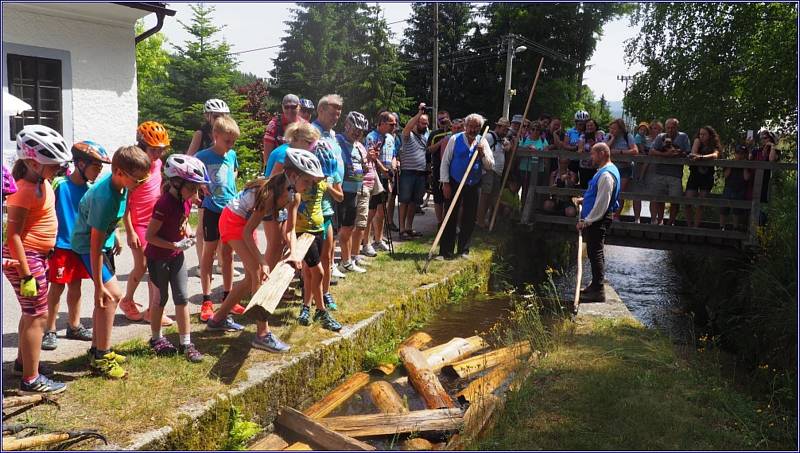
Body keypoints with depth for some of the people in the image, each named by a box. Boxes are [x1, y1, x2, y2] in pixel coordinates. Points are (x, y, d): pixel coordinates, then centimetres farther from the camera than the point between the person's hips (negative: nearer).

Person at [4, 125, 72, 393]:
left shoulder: (41, 182, 6)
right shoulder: (24, 191, -22)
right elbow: (12, 235, -23)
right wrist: (26, 275, -24)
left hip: (38, 257, 10)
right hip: (25, 258, -10)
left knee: (32, 312, 22)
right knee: (38, 316, -3)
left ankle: (23, 361, 39)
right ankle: (31, 380, 6)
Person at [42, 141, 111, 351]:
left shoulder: (89, 188, 3)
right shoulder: (59, 184, -15)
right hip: (61, 245, -5)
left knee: (75, 286, 15)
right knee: (57, 287, 2)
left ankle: (74, 326, 28)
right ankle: (49, 330, 15)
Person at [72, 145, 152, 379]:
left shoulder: (117, 182, -9)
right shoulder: (105, 198, -34)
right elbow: (95, 244, -30)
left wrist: (115, 237, 25)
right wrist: (99, 285, -27)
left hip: (104, 240, 9)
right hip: (88, 245, -9)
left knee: (108, 296, 13)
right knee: (111, 294, -14)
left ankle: (97, 349, 27)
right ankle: (101, 358, -3)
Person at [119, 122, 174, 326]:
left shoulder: (158, 163, 4)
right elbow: (125, 203, -16)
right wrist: (130, 232, -17)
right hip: (138, 224, -6)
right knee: (141, 266, 1)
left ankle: (152, 310, 15)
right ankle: (127, 300, 26)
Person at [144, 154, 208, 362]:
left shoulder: (186, 200, -3)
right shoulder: (164, 204, -26)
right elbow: (150, 235, -23)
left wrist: (188, 232, -3)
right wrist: (175, 245, -26)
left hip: (176, 256, 6)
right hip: (158, 257, -6)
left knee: (182, 298, 4)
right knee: (161, 298, 9)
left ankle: (186, 343, 10)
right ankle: (156, 338, 30)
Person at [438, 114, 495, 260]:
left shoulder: (483, 142, 5)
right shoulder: (455, 139, -3)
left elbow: (490, 166, 3)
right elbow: (445, 161, -3)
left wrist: (482, 153, -14)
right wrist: (445, 183, -8)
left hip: (473, 186, 3)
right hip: (454, 183, -3)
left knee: (469, 219, 7)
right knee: (450, 218, -3)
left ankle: (464, 250, 20)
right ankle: (445, 252, 0)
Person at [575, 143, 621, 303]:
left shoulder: (606, 175, -20)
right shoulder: (605, 171, 13)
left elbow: (602, 203, -23)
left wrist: (587, 221, -20)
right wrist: (585, 200, 15)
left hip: (597, 220, -11)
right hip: (596, 219, 11)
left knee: (595, 253, -7)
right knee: (596, 252, 17)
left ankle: (598, 290, -2)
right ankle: (596, 285, 27)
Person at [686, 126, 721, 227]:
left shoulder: (714, 147, 0)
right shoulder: (698, 141, 5)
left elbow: (715, 155, -23)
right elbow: (693, 152, -10)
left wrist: (701, 157, -39)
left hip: (707, 178, -1)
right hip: (694, 176, 1)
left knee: (699, 205, -5)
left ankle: (696, 227, 1)